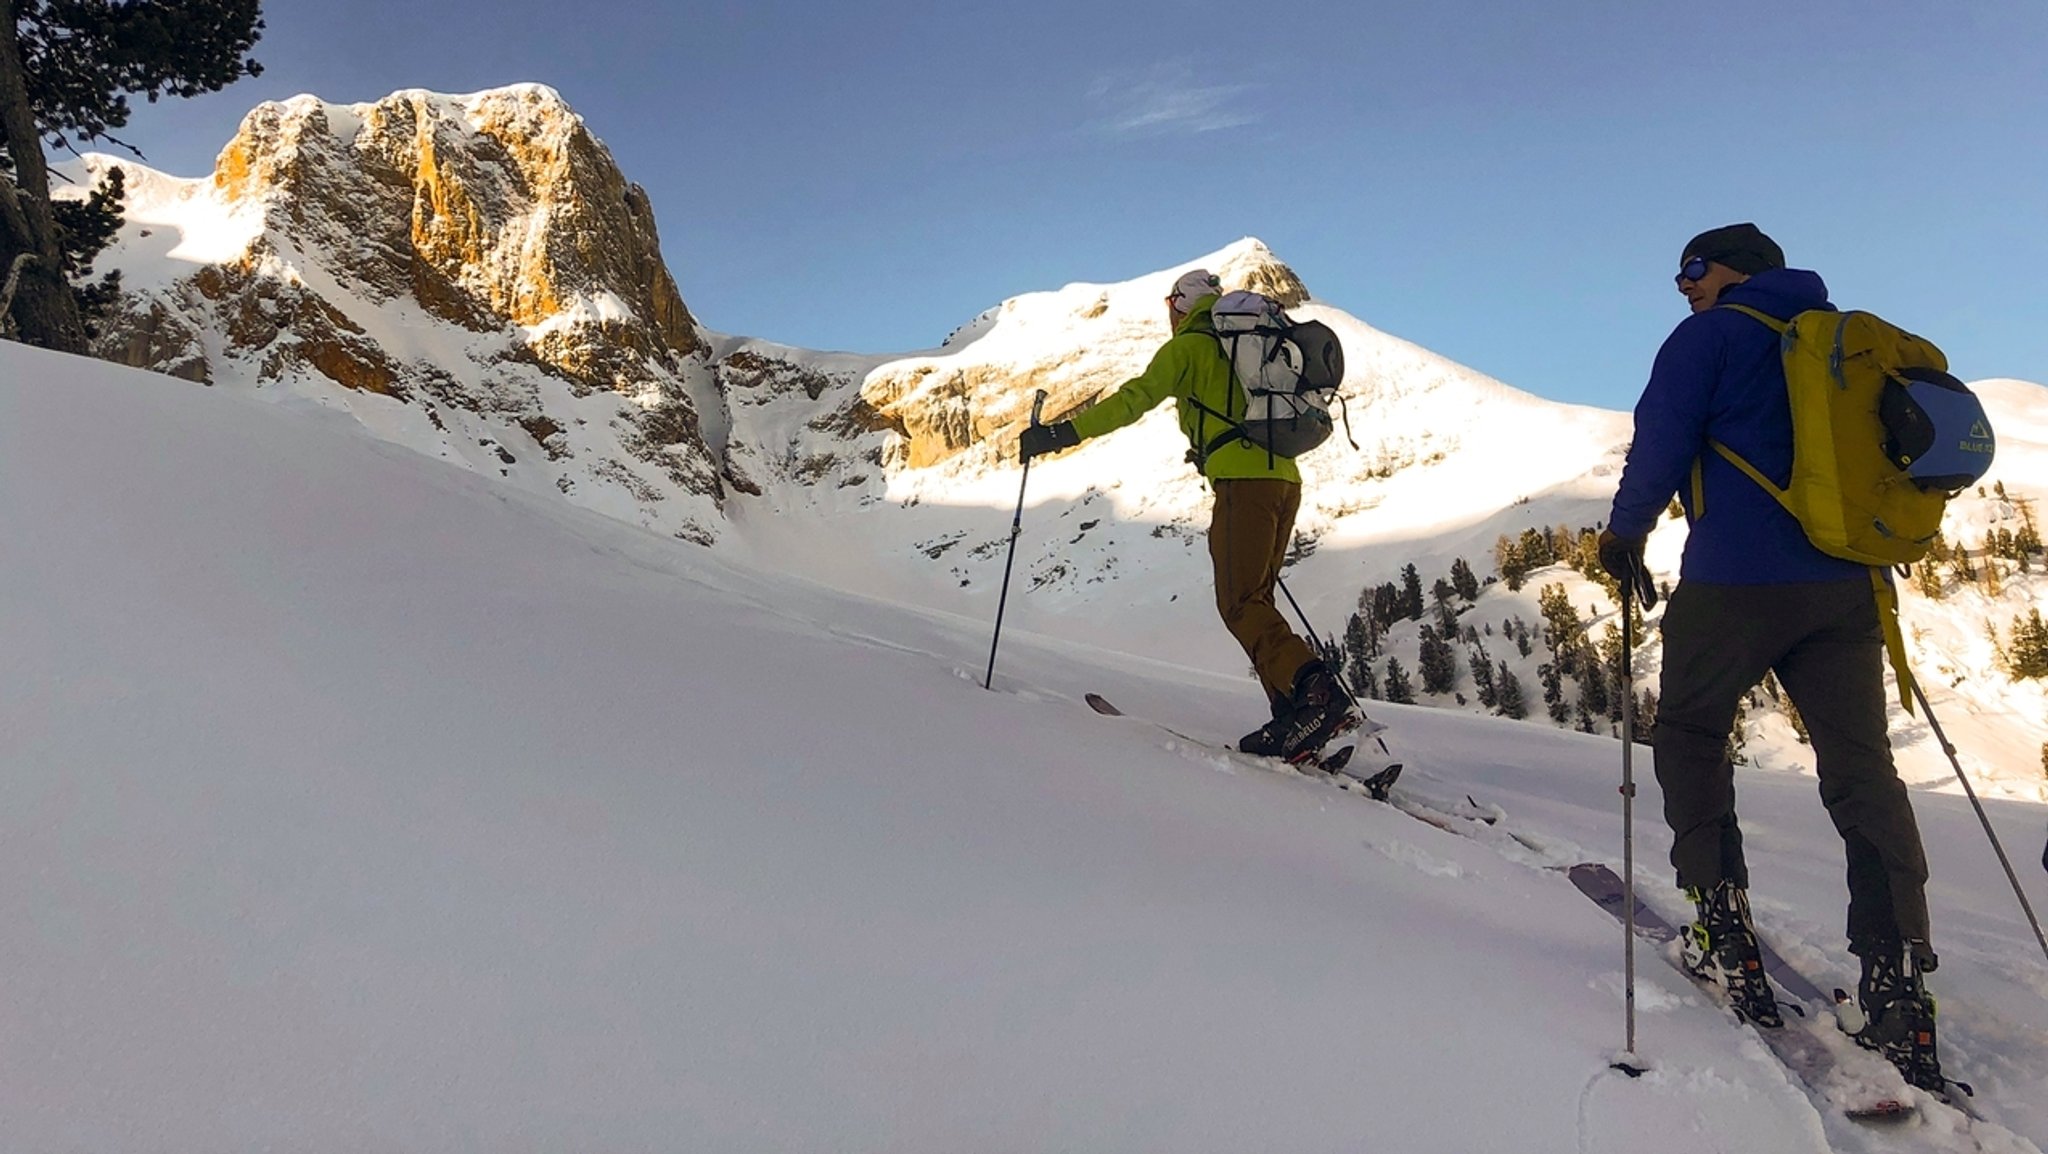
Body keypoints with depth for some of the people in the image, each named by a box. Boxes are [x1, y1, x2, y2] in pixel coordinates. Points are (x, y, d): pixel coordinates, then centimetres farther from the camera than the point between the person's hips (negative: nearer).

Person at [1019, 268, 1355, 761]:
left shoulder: (1188, 346, 4)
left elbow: (1135, 398, -8)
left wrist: (1064, 433, -7)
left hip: (1244, 483, -8)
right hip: (1285, 480, 8)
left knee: (1240, 604, -9)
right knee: (1253, 601, 10)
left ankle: (1318, 691, -25)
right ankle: (1294, 715, 1)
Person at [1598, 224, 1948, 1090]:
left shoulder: (1711, 335, 0)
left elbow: (1661, 442, -7)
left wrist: (1625, 532, 6)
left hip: (1738, 580, -6)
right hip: (1844, 587, 6)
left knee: (1691, 733, 13)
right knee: (1861, 767, 2)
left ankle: (1723, 930, 6)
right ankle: (1900, 994, -4)